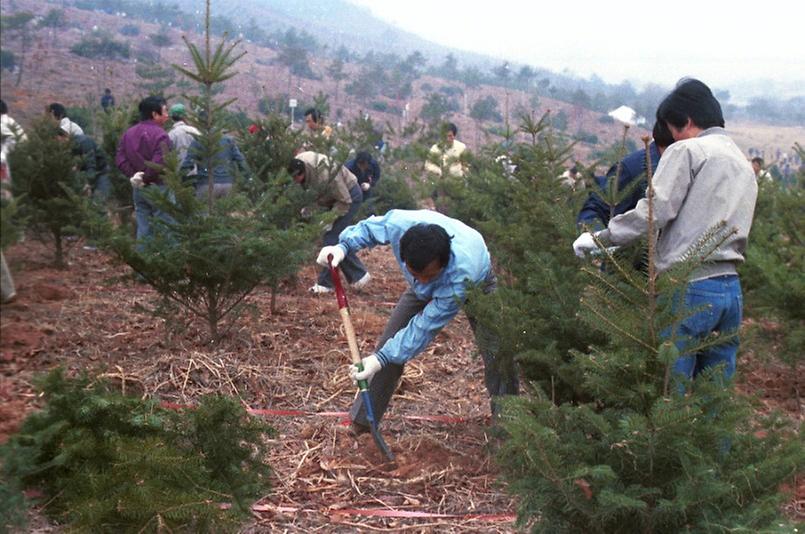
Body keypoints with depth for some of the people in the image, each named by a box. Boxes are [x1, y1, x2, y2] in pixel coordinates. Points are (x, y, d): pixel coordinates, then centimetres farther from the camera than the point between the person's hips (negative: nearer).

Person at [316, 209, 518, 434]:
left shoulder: (463, 270, -49)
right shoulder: (399, 223, -40)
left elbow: (427, 325, -41)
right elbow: (368, 228, -13)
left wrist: (381, 359, -44)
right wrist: (343, 246, -32)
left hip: (476, 284, -3)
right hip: (427, 289, 4)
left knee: (495, 353, -17)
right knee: (391, 340, -4)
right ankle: (360, 423, 6)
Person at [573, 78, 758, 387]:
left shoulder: (687, 151, -3)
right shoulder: (745, 165, 22)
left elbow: (655, 210, -12)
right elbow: (737, 234, 19)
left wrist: (601, 238, -3)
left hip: (689, 288, -8)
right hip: (731, 289, 8)